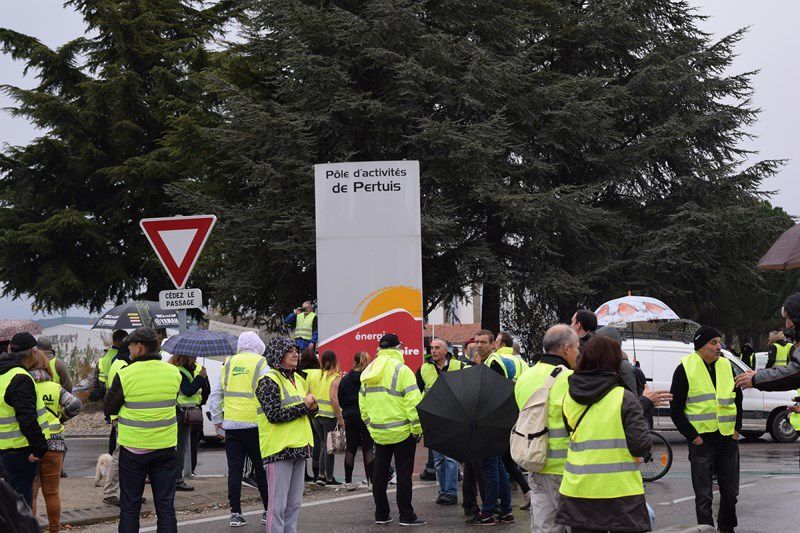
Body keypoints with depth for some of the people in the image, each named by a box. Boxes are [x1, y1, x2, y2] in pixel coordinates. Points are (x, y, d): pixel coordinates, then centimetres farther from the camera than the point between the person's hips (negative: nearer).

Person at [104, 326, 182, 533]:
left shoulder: (125, 375, -13)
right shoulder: (174, 373, -2)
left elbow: (109, 409, -4)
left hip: (133, 448, -3)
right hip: (165, 446, 3)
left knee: (130, 507, 8)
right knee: (165, 506, 8)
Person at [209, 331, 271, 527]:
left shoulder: (228, 364, 9)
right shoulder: (261, 364, -3)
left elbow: (216, 394, 12)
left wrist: (216, 419, 19)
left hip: (231, 425, 3)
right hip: (255, 423, -3)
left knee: (234, 469, 5)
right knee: (261, 467, 7)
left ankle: (235, 513, 5)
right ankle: (268, 510, 12)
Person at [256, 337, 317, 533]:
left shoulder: (296, 380, 16)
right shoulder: (269, 381, -10)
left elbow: (305, 410, 25)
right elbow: (274, 415, -20)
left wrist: (312, 407, 1)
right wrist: (303, 407, -15)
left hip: (298, 448, 8)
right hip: (278, 450, -8)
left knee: (294, 503, 13)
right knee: (278, 504, -7)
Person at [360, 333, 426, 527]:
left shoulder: (368, 373, 7)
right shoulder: (401, 370, -12)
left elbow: (363, 403, 12)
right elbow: (413, 402, -17)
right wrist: (417, 428, -11)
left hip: (378, 431, 6)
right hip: (402, 431, -6)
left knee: (380, 472, 12)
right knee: (403, 473, -1)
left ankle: (381, 514, 16)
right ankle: (406, 515, 0)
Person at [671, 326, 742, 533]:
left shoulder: (726, 366, 10)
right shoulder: (685, 368, -5)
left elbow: (738, 399, 22)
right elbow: (676, 409, -4)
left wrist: (737, 428, 13)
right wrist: (692, 436, -10)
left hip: (728, 440, 5)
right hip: (702, 440, -5)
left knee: (730, 492, 12)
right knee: (704, 496, 0)